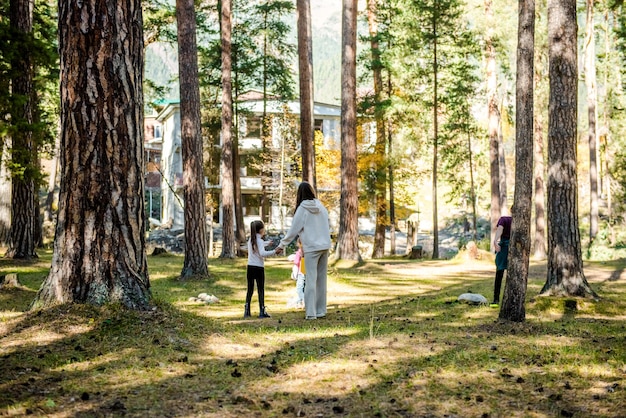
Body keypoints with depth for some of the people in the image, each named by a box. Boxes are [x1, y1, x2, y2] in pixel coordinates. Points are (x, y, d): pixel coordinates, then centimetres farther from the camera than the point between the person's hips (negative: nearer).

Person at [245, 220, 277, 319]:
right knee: (261, 290, 1)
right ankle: (262, 311, 0)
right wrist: (274, 251, -29)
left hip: (250, 267, 6)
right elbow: (262, 253, -28)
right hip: (259, 268, -6)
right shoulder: (260, 241, -11)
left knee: (250, 289, 11)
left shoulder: (250, 240, 10)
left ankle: (247, 310, 9)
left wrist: (267, 243, 43)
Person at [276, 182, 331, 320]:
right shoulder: (321, 207, 7)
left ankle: (311, 312, -8)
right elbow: (327, 227, 11)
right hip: (325, 246, 5)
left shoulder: (302, 209, -8)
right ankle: (321, 310, 15)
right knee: (321, 279, 10)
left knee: (311, 280, -4)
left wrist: (282, 245, 4)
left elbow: (293, 230, -6)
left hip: (311, 248, -5)